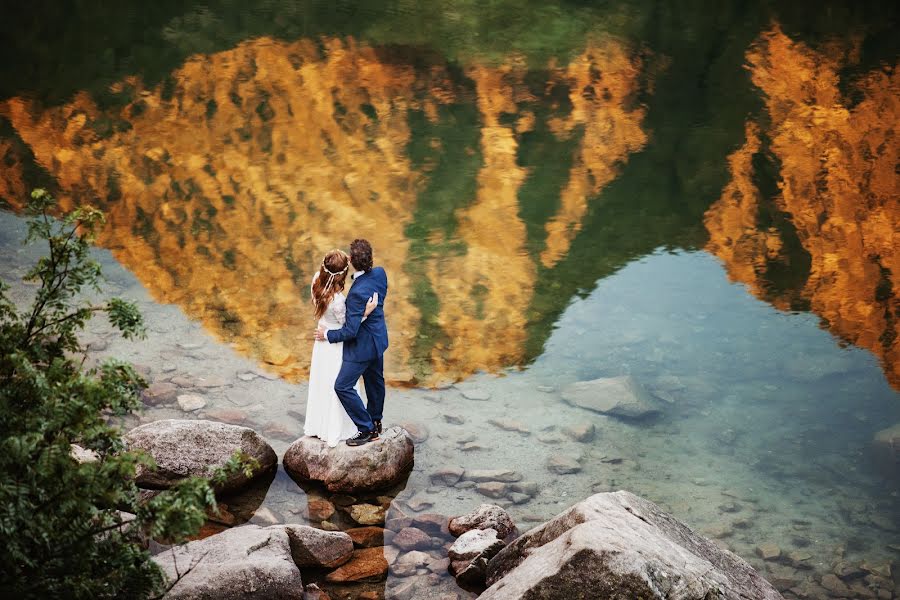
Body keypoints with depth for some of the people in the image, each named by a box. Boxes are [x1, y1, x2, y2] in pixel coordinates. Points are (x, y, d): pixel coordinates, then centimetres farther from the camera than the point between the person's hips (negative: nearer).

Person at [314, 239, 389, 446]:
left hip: (363, 344, -9)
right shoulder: (380, 273, -12)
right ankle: (375, 422, 43)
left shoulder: (358, 292, -35)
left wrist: (328, 334, -14)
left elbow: (351, 331, -29)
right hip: (378, 337, 9)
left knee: (343, 386, 0)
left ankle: (366, 429, 7)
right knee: (375, 380, 25)